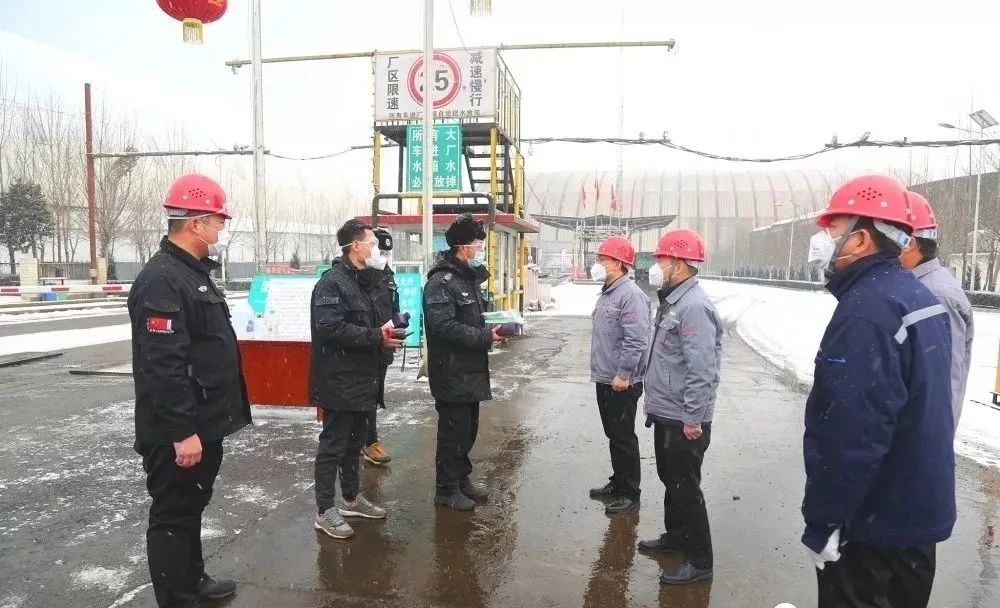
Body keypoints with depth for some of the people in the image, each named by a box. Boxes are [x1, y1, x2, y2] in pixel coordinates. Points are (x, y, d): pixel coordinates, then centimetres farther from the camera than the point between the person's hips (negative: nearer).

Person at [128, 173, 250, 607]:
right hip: (178, 434, -10)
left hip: (203, 424, 10)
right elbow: (162, 366, -26)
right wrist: (183, 431, -25)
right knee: (173, 516, 3)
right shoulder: (161, 280, -21)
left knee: (191, 508, 23)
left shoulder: (194, 273, 13)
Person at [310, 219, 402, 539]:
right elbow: (331, 329, -27)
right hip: (339, 381, -9)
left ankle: (351, 499, 33)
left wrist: (390, 329, 1)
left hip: (363, 378, 9)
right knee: (333, 444, 1)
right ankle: (325, 510, 13)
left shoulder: (368, 282, 14)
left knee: (355, 441, 19)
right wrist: (376, 336, -26)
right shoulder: (331, 283, -16)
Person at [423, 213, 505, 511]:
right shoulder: (440, 282, -17)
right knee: (454, 430, 0)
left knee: (469, 428, 17)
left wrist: (493, 327, 4)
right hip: (451, 372, -9)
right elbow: (444, 326, -26)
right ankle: (447, 489, 14)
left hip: (471, 370, 9)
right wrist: (486, 337, -23)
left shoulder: (470, 278, 16)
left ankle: (462, 478, 32)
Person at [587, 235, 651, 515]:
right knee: (612, 434, 18)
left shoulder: (630, 295, -18)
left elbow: (636, 340, -24)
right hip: (605, 379, 10)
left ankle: (629, 494, 12)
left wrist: (623, 374, -22)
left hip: (621, 383, -10)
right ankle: (617, 483, 32)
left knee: (623, 438, 0)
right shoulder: (607, 293, 13)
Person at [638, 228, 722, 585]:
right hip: (666, 413, 10)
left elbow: (701, 369, -26)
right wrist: (653, 398, 22)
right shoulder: (671, 301, 10)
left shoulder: (694, 306, -22)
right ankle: (675, 536, 39)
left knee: (686, 487, 1)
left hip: (684, 420, -10)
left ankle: (699, 561, 15)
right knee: (670, 480, 22)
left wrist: (693, 418, -23)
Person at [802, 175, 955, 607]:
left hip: (872, 523, -9)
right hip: (917, 510, 9)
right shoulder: (917, 295, 7)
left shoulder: (866, 309, -25)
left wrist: (821, 523, -20)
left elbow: (853, 434, -29)